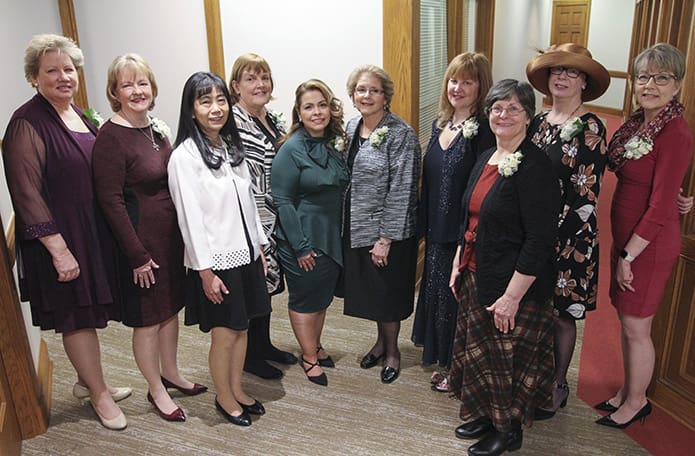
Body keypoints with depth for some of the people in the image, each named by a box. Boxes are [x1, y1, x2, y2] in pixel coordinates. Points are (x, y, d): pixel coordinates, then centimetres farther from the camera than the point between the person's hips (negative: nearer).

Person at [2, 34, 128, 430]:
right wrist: (58, 248, -20)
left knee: (86, 313, 18)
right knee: (76, 315, 5)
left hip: (93, 233, 7)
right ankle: (99, 393, 21)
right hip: (60, 238, -7)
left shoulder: (79, 115, 10)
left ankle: (87, 382, 36)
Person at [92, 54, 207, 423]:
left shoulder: (157, 128, 6)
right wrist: (138, 255, -16)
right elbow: (111, 201, -17)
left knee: (171, 308, 19)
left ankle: (170, 374, 39)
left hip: (171, 233, 8)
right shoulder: (111, 137, -16)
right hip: (141, 240, -7)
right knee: (148, 318, 7)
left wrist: (183, 232, 10)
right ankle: (156, 390, 27)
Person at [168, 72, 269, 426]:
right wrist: (205, 270, -15)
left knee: (242, 327, 17)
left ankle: (237, 390, 36)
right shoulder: (184, 156, -15)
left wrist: (259, 246, 12)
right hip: (215, 261, -7)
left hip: (244, 252, 7)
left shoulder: (231, 146, 7)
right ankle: (224, 397, 29)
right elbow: (190, 216, -16)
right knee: (224, 334, 7)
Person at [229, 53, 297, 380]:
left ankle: (264, 344, 37)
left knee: (266, 284, 19)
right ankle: (249, 355, 24)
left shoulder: (274, 120, 10)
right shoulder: (231, 124, -16)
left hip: (274, 222, 8)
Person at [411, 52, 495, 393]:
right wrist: (424, 226, 12)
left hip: (463, 234, -7)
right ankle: (441, 358, 38)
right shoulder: (440, 124, 8)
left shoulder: (485, 131, -16)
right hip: (436, 230, 8)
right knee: (436, 292, 18)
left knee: (455, 298, 6)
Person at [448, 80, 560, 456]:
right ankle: (484, 416, 41)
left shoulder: (535, 167, -18)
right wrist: (458, 264, 13)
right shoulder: (486, 159, 7)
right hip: (476, 277, 8)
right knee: (476, 351, 20)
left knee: (506, 357, 8)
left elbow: (539, 240, -22)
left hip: (513, 285, -8)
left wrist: (512, 296, -22)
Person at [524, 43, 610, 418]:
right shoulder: (538, 122, 8)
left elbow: (586, 194, -14)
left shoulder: (590, 128, -10)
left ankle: (558, 386, 26)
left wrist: (553, 233, -16)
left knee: (561, 313, 7)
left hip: (568, 240, -5)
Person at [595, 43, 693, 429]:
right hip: (626, 238, 8)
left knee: (636, 328, 7)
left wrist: (628, 256, -15)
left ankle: (636, 401, 28)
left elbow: (660, 209, -20)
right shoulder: (637, 123, 6)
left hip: (649, 246, -8)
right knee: (626, 321, 19)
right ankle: (627, 391, 37)